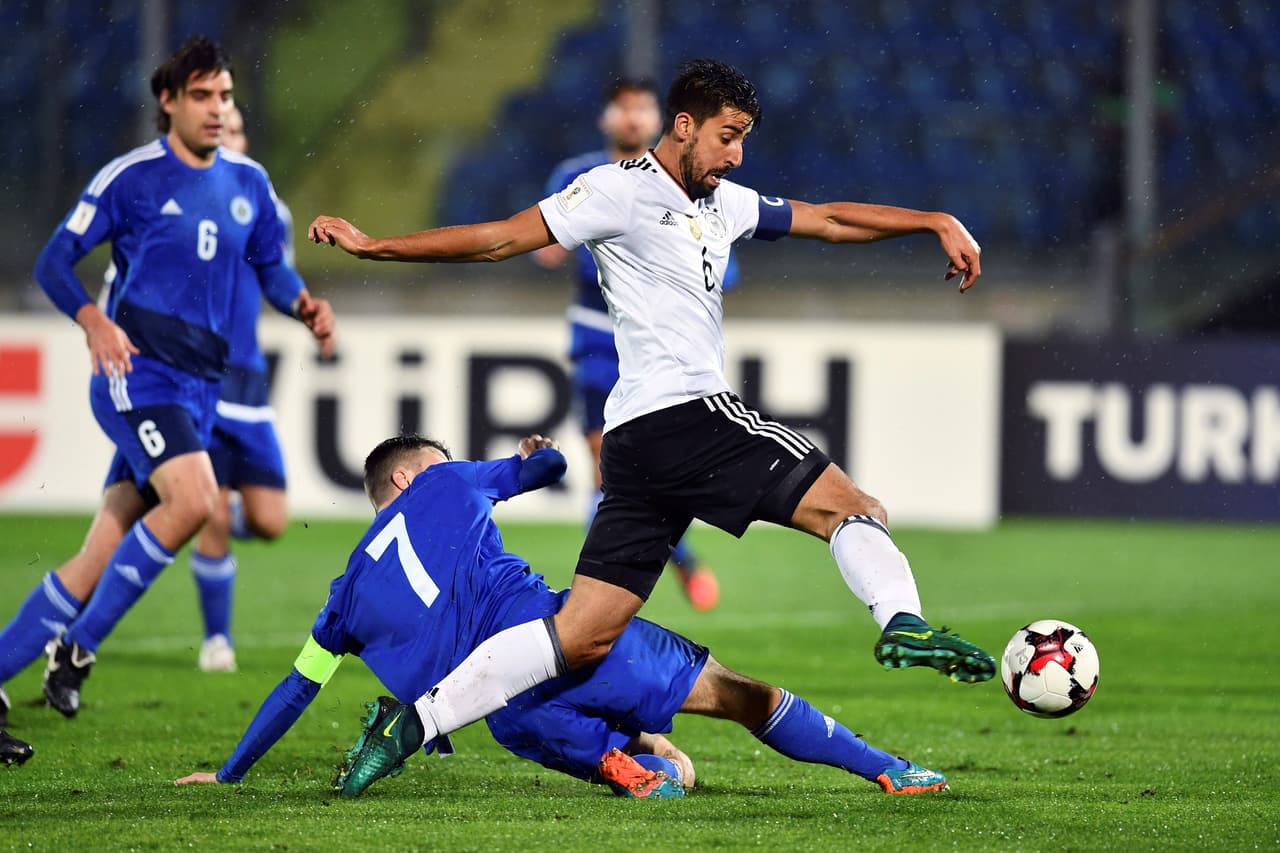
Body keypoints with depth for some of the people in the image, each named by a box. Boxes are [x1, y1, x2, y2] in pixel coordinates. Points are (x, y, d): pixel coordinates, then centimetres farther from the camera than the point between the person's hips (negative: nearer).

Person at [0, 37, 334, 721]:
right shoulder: (132, 176, -2)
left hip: (198, 389, 6)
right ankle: (78, 645, -16)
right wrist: (95, 323, -20)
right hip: (138, 372, -6)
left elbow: (271, 268, 25)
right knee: (193, 497, -28)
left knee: (101, 559, 0)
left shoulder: (248, 184, 15)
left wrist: (305, 306, 2)